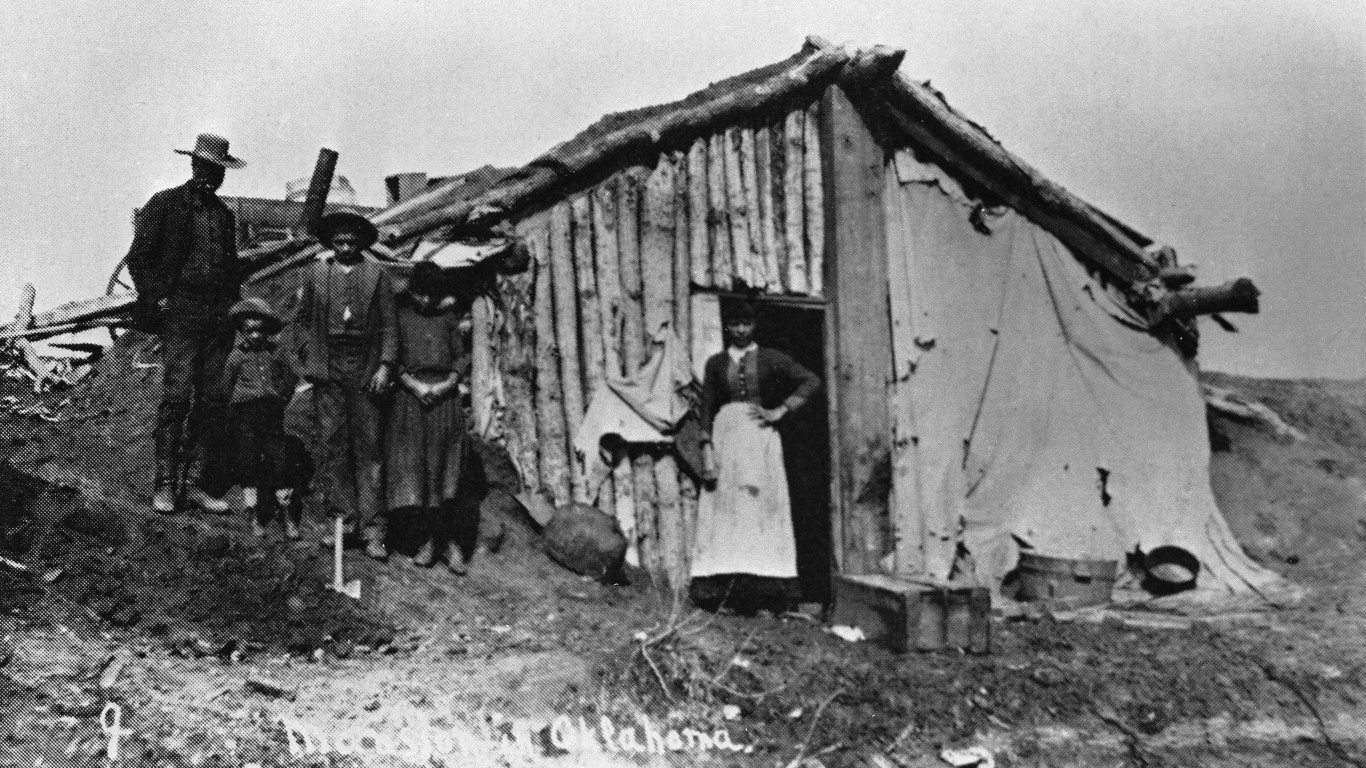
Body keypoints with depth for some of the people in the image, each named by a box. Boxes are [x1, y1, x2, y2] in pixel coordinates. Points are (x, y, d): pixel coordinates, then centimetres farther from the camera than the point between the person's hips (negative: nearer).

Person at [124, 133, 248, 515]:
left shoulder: (223, 213, 19)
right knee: (177, 396, -11)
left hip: (220, 315, 5)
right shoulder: (165, 204, 2)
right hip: (181, 311, -5)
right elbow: (138, 257, 0)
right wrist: (158, 299, -8)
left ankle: (194, 481, 6)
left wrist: (235, 303, 14)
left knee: (213, 400, 1)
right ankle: (164, 483, -4)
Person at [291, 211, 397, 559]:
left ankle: (372, 529, -3)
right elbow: (301, 319, 17)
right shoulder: (315, 273, 12)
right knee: (333, 444, -2)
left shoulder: (378, 275, 8)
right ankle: (342, 517, 4)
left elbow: (389, 325, 5)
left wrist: (385, 366, -4)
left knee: (368, 447, -3)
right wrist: (309, 357, 5)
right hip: (328, 369, 1)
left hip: (366, 369, -1)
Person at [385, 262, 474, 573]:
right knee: (414, 467, -2)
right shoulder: (399, 316, 6)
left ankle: (452, 541, 1)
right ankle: (429, 539, 7)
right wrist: (413, 384, -12)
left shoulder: (447, 317, 13)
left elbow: (462, 358, 10)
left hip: (445, 397, 1)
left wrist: (447, 384, -6)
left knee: (446, 471, -1)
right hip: (409, 395, -1)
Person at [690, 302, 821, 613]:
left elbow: (811, 380, 2)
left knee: (762, 506, -4)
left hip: (761, 436, -1)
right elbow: (707, 407, 7)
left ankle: (765, 584, -4)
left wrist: (780, 410, -5)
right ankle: (722, 584, -5)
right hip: (725, 434, 1)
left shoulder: (771, 359, 8)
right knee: (725, 508, -4)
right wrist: (707, 448, -4)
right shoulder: (716, 363, 12)